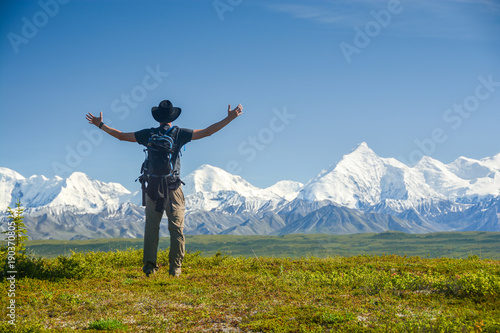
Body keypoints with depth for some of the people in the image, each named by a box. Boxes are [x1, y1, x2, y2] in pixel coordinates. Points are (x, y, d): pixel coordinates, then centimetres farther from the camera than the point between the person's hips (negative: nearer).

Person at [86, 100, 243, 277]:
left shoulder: (148, 134, 5)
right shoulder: (179, 134, 0)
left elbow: (121, 135, 12)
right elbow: (206, 132, 0)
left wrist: (100, 124, 25)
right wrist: (229, 118, 3)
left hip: (153, 187, 2)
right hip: (173, 188, -2)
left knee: (151, 228, 7)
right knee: (176, 229, 3)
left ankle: (149, 266, 5)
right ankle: (175, 269, 2)